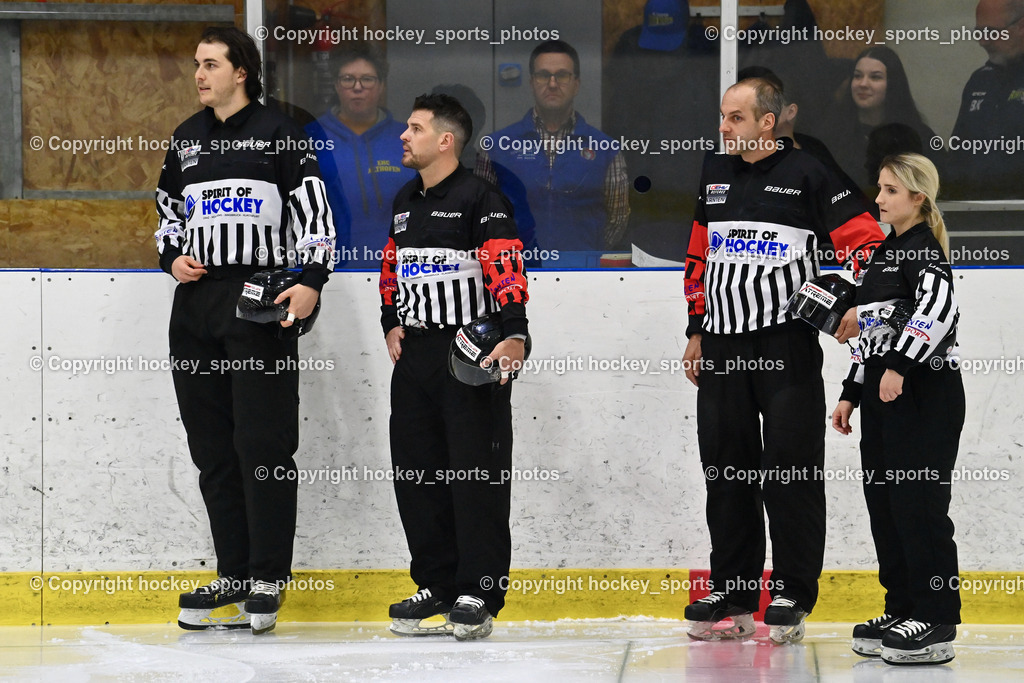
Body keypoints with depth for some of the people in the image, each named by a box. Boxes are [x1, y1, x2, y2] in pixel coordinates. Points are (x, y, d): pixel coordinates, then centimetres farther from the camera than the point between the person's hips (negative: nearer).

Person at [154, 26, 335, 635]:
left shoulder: (278, 134, 0)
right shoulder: (186, 140, 17)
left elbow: (314, 208, -4)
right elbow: (169, 209, 26)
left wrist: (312, 281, -15)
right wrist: (173, 255, 6)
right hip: (196, 299, 6)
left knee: (264, 443, -7)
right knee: (212, 445, 6)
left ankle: (269, 581, -3)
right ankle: (233, 574, 14)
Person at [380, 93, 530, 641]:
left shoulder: (480, 199, -9)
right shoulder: (405, 202, 16)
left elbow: (506, 270, -18)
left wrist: (514, 336, -28)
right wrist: (391, 323, 14)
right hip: (414, 353, 8)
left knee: (477, 475, -5)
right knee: (416, 472, 8)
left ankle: (479, 594, -1)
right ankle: (436, 585, 18)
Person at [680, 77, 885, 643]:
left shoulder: (807, 173, -5)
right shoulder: (715, 173, 13)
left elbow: (865, 241, -5)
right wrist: (697, 331, 18)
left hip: (787, 343, -6)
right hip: (723, 347, 6)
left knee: (791, 472, -4)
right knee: (726, 471, 7)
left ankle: (793, 597, 2)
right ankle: (732, 594, 14)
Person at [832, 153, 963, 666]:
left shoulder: (924, 249, -9)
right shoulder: (884, 253, 19)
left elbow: (938, 305, -27)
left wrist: (900, 366, -31)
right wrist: (851, 392, 21)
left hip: (924, 391, -9)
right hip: (881, 392, 9)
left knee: (918, 503, -10)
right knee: (883, 502, 10)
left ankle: (936, 623, -8)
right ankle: (902, 609, 18)